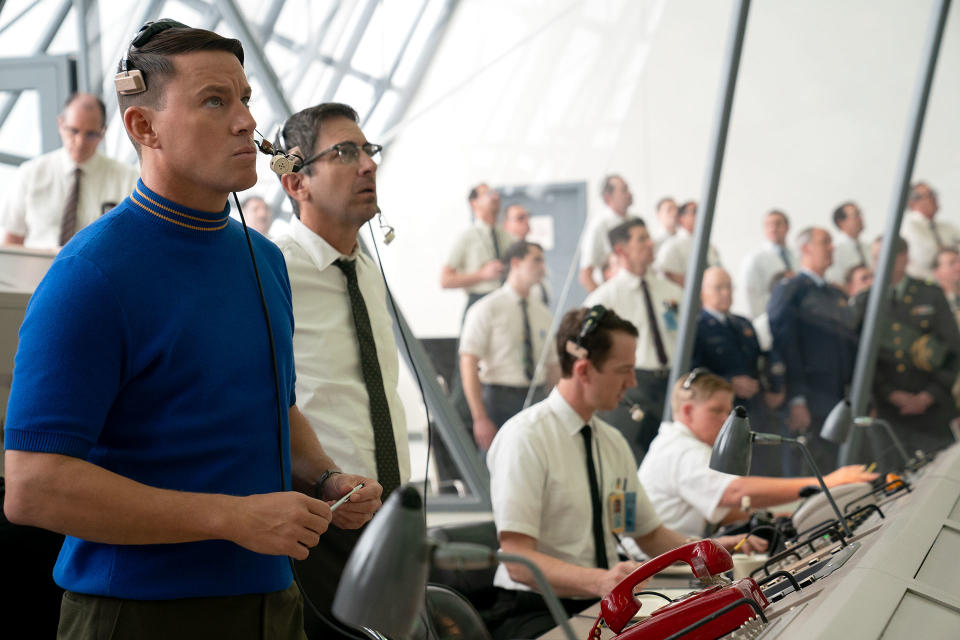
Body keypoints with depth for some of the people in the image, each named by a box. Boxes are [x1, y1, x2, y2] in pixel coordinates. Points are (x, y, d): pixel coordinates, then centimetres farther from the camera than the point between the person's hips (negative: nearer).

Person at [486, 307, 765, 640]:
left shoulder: (612, 442, 13)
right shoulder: (525, 438, -12)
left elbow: (652, 537, 24)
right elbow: (518, 562, -20)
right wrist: (600, 581, -35)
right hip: (535, 612, -8)